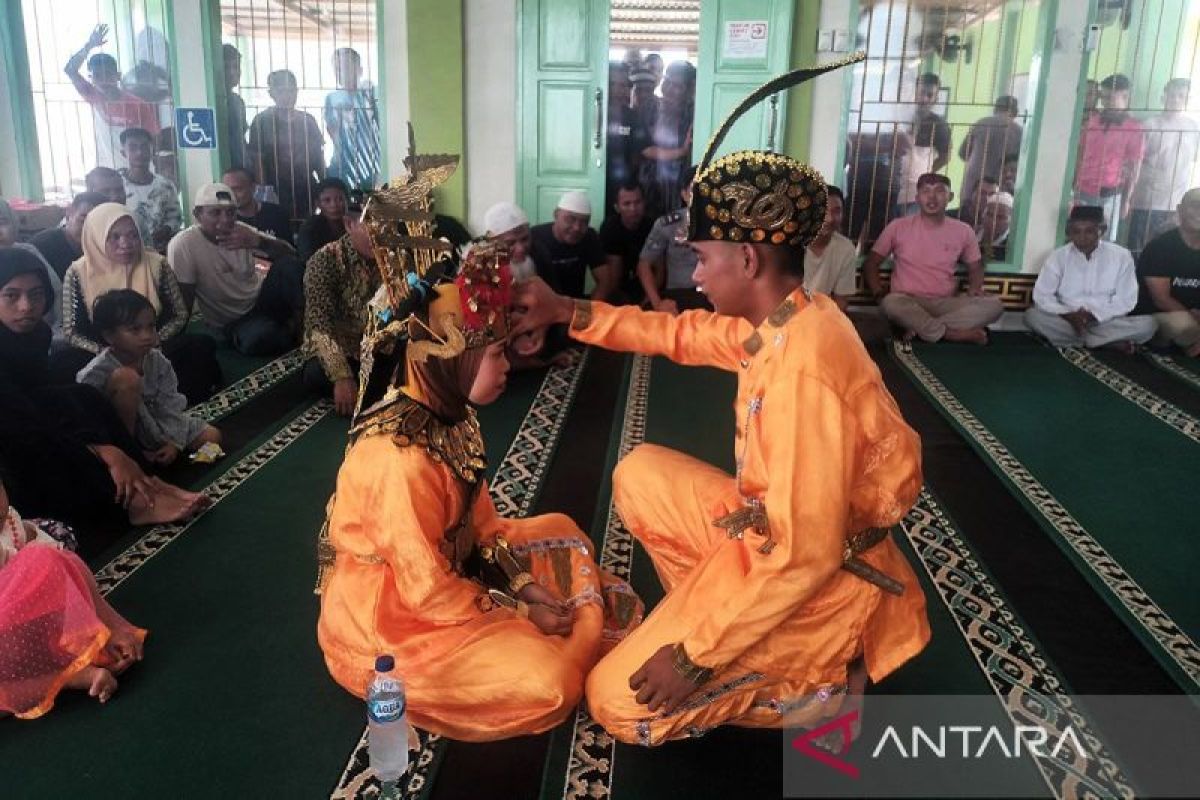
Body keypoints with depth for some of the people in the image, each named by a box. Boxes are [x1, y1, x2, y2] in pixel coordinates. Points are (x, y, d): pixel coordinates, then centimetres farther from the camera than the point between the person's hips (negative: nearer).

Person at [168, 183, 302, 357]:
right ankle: (295, 336, -6)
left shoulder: (241, 231, -7)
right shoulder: (182, 246, -19)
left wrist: (258, 241, -34)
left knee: (290, 264, -24)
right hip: (232, 322, -3)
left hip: (262, 300, 3)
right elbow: (184, 303, -13)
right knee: (262, 338, -36)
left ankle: (297, 320, -9)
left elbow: (290, 253, -16)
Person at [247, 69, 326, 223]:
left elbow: (318, 156, 13)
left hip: (307, 190, 3)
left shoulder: (308, 120, 9)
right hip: (277, 192, -3)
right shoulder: (262, 121, -1)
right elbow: (257, 159, -4)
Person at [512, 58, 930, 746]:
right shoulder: (781, 320, -3)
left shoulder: (802, 370, -32)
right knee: (641, 474, 8)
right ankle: (715, 617, 15)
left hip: (821, 581, -9)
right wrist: (568, 312, 6)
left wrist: (695, 654, -24)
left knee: (619, 700, -5)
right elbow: (679, 334, 13)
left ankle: (817, 681, 5)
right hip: (769, 529, 9)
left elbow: (805, 556, -31)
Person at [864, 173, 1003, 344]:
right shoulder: (898, 227, 1)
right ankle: (954, 334, -25)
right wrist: (880, 294, -12)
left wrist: (974, 289, -2)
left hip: (945, 304, 3)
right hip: (908, 303, -3)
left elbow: (975, 267, 21)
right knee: (891, 303, -38)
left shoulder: (963, 231, 8)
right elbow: (870, 263, 5)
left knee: (993, 304, -24)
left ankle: (919, 328, -27)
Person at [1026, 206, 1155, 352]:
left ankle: (1074, 341, -22)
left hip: (1105, 322, -1)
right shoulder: (1058, 256, -1)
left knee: (1148, 324, -24)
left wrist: (1094, 315, -19)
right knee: (1031, 315, -28)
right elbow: (1042, 296, -6)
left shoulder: (1121, 256, -1)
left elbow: (1126, 300, -3)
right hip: (1067, 322, 1)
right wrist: (1068, 315, -22)